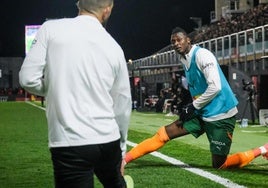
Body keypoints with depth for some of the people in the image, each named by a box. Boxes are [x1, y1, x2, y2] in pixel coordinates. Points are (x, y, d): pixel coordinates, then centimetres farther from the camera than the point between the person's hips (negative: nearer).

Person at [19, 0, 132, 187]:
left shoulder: (51, 29, -2)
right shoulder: (114, 47, 8)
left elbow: (28, 79, -6)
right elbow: (123, 105, 12)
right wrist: (121, 149, 24)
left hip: (70, 144, -3)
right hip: (109, 142, 3)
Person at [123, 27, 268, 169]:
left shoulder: (202, 55, -15)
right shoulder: (184, 60, 11)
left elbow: (215, 87, -22)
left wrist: (194, 106, -13)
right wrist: (191, 107, 7)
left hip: (220, 115, -8)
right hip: (202, 113, 8)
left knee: (219, 165, -3)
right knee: (164, 133, -2)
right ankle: (124, 159, 2)